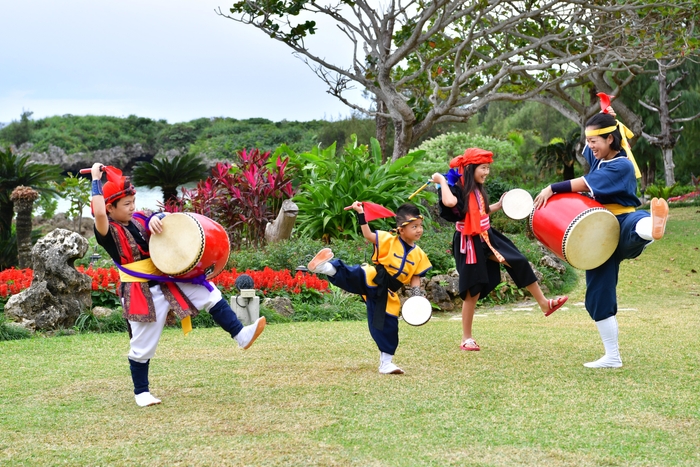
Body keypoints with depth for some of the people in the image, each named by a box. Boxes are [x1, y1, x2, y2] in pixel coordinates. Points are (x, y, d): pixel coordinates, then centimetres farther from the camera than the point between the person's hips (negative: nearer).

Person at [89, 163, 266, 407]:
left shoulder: (138, 218, 5)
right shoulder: (108, 231, -14)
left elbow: (164, 217, 13)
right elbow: (98, 213, -35)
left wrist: (155, 218, -12)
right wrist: (96, 180, -29)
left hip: (168, 279, 6)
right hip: (141, 293, -6)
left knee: (209, 292, -6)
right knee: (142, 347, 3)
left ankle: (240, 335, -3)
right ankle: (141, 392, 21)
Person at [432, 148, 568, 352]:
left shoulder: (477, 189, 6)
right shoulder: (458, 188, -18)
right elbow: (450, 202, -43)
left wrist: (499, 205, 16)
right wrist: (442, 181, -29)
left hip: (487, 238, 8)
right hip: (470, 244, -8)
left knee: (520, 263, 6)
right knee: (473, 291, -1)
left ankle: (544, 304, 22)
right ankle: (466, 338, 13)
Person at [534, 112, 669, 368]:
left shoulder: (622, 166, -13)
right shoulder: (598, 158, 11)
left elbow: (584, 184, -19)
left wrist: (552, 189, -12)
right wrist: (604, 120, 18)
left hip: (622, 225, -8)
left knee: (638, 223, -45)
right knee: (598, 294, 4)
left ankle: (653, 226, -85)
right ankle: (612, 356, 13)